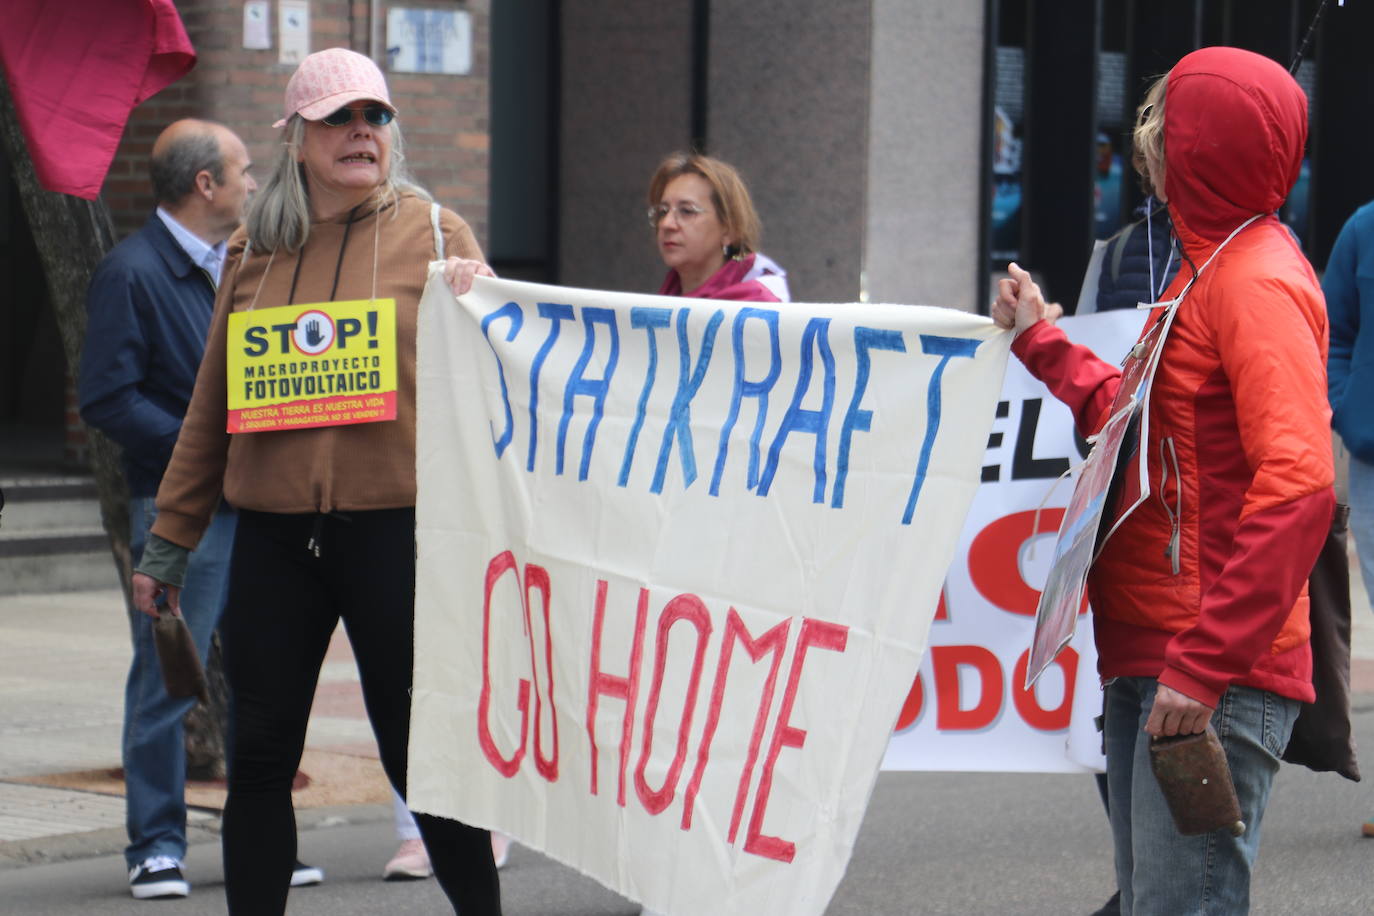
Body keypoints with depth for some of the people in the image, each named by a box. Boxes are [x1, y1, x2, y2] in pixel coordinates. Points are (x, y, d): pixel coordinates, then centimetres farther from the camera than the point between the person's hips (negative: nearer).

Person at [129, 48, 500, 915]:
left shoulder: (432, 232, 3)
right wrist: (169, 540, 16)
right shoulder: (254, 251, 11)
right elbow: (212, 405, 15)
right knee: (261, 751, 6)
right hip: (274, 534, 3)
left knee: (419, 747, 1)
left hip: (396, 527, -3)